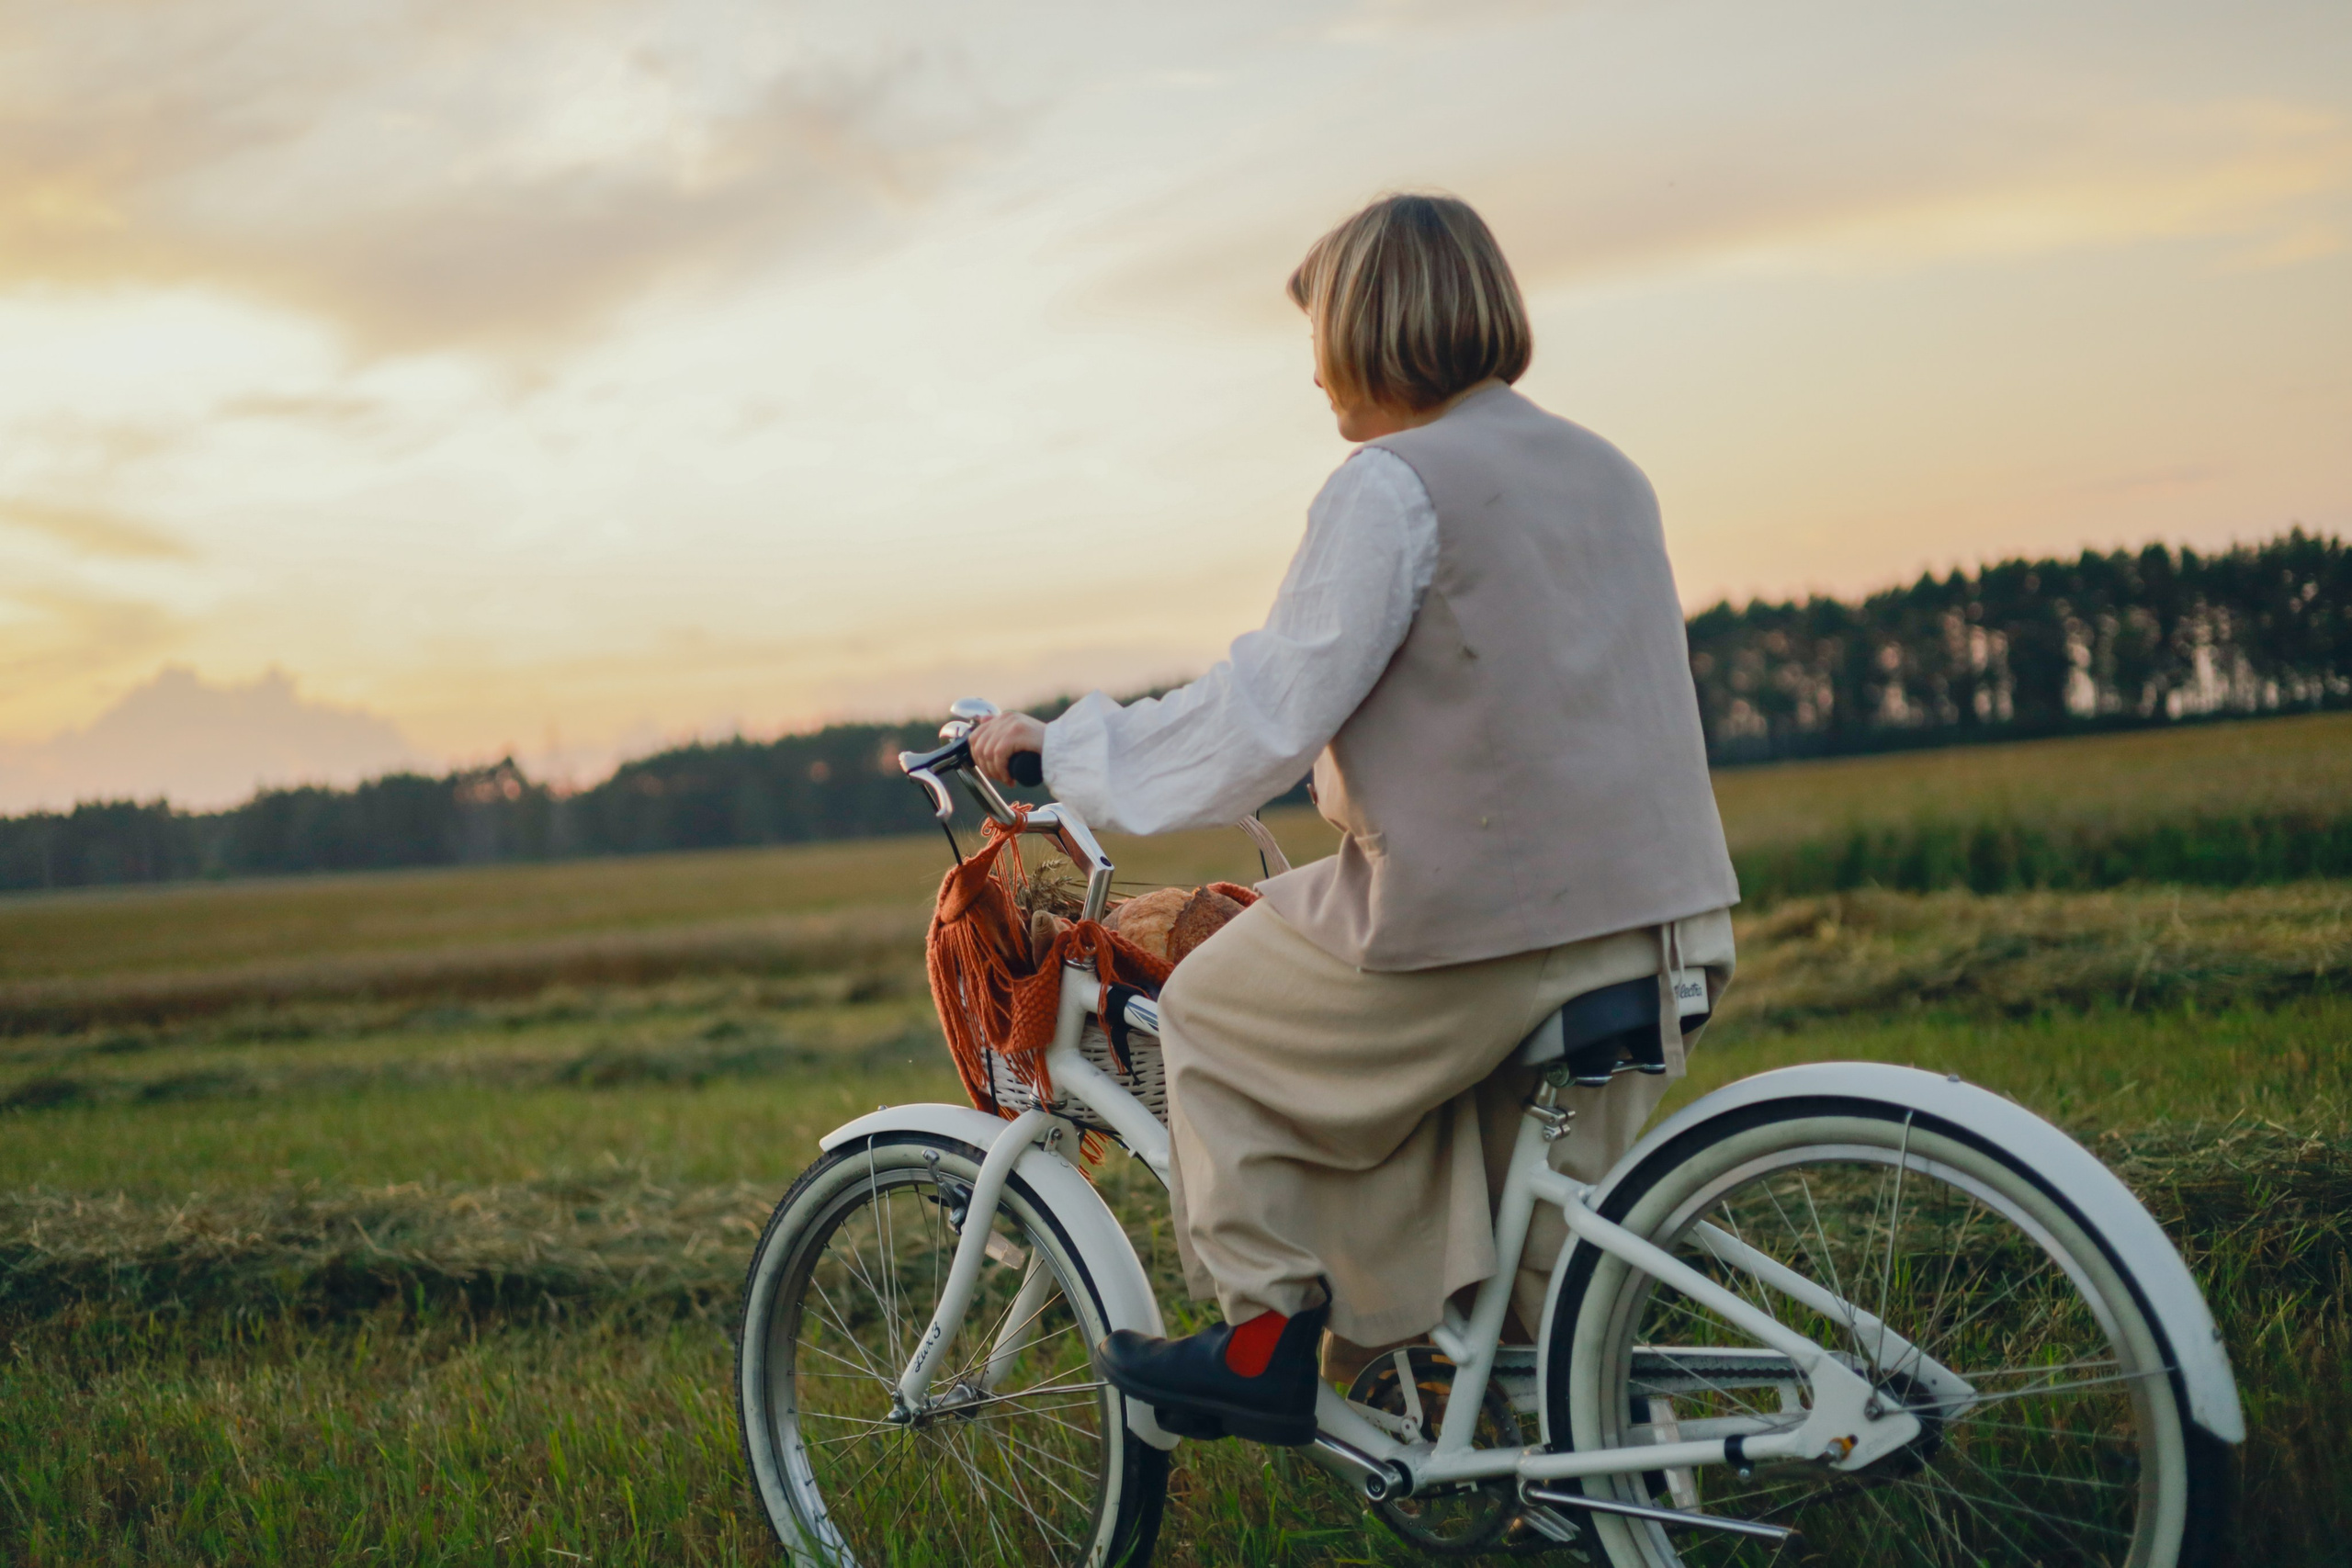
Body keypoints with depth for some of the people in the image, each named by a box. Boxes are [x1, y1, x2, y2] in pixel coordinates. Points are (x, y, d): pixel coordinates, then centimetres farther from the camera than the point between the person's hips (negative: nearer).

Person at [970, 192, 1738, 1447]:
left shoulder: (1392, 485, -11)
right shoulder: (1606, 473, 15)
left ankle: (1270, 1339, 14)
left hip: (1473, 919, -7)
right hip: (1655, 923, 8)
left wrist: (1060, 743, -4)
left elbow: (1269, 710, -14)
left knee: (1209, 1012, 14)